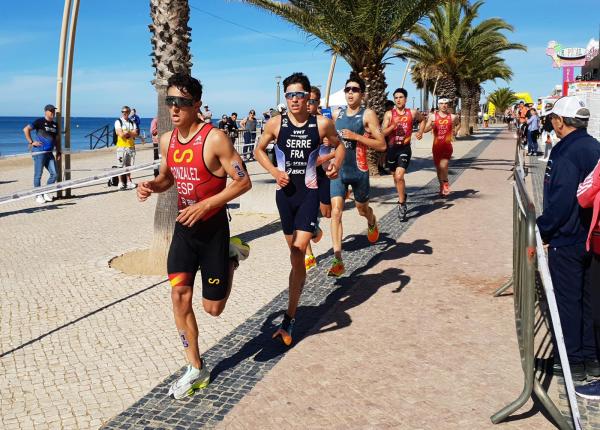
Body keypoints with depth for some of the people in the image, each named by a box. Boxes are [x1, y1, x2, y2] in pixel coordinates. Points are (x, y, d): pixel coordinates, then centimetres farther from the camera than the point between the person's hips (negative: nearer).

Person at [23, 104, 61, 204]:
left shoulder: (55, 124, 15)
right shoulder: (40, 121, -6)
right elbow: (26, 129, -12)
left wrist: (58, 151, 16)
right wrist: (31, 142, -14)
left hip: (49, 153, 7)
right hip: (39, 152, -7)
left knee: (54, 174, 3)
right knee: (38, 175, -1)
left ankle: (46, 193, 19)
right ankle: (38, 196, 8)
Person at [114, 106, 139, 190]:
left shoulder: (132, 122, 14)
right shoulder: (118, 122, 1)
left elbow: (135, 134, 1)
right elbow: (120, 134, -11)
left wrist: (126, 132, -13)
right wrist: (130, 132, -7)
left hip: (131, 146, 4)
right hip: (121, 146, -4)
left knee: (129, 165, 8)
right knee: (121, 166, -5)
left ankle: (128, 182, 16)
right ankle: (121, 183, -1)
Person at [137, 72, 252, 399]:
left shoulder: (215, 139, -18)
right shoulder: (167, 140, 2)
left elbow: (244, 182, -18)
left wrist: (206, 204, -27)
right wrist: (151, 185, -6)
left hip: (213, 228, -5)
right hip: (183, 227, 5)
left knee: (213, 308, 3)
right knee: (179, 295, -2)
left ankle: (231, 255, 32)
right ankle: (196, 370, 14)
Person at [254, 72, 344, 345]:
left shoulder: (322, 124, -5)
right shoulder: (275, 123, -3)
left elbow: (338, 145, 13)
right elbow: (259, 151, 11)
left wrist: (336, 163, -9)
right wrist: (274, 171, -6)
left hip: (309, 192, -2)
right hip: (284, 192, 3)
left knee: (298, 254, -12)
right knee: (295, 254, 14)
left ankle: (289, 319, -9)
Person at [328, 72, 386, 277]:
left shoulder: (368, 114, -7)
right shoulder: (337, 114, 8)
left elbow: (382, 145, -13)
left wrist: (356, 136, -20)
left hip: (358, 171, -3)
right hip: (338, 170, 3)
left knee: (362, 209, 18)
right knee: (336, 212, -11)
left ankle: (372, 222, 57)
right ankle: (338, 261, -11)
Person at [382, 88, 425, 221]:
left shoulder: (412, 113, 1)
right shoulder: (389, 114, -3)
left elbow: (422, 120, 23)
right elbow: (383, 133, -9)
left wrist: (421, 132, 8)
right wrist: (394, 125, -24)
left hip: (405, 148, -2)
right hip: (392, 148, 2)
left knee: (399, 176, -18)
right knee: (396, 177, 17)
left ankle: (402, 204, -5)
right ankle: (403, 196, 43)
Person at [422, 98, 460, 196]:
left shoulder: (453, 117, 5)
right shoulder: (433, 117, 3)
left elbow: (458, 124, 27)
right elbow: (425, 130, -1)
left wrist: (455, 131, 9)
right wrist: (431, 126, -21)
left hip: (447, 146, -2)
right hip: (436, 146, 2)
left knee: (443, 166, -17)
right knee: (438, 167, 9)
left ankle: (445, 185, -2)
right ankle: (442, 186, 24)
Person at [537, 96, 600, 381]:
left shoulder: (565, 152, -20)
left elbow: (559, 203, -24)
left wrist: (541, 230, -12)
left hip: (566, 241, -8)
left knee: (567, 301, 4)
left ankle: (573, 362, 13)